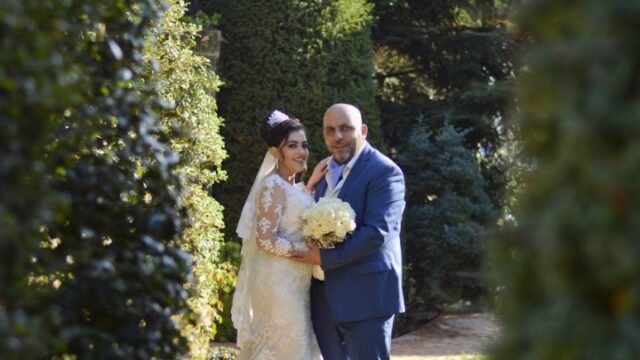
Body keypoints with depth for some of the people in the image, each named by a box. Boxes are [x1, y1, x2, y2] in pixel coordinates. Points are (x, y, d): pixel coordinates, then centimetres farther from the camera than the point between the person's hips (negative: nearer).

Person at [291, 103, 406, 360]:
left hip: (365, 295, -8)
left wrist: (325, 258, -18)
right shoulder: (327, 171, 16)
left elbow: (376, 232, -20)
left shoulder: (384, 171, -11)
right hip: (325, 294, 8)